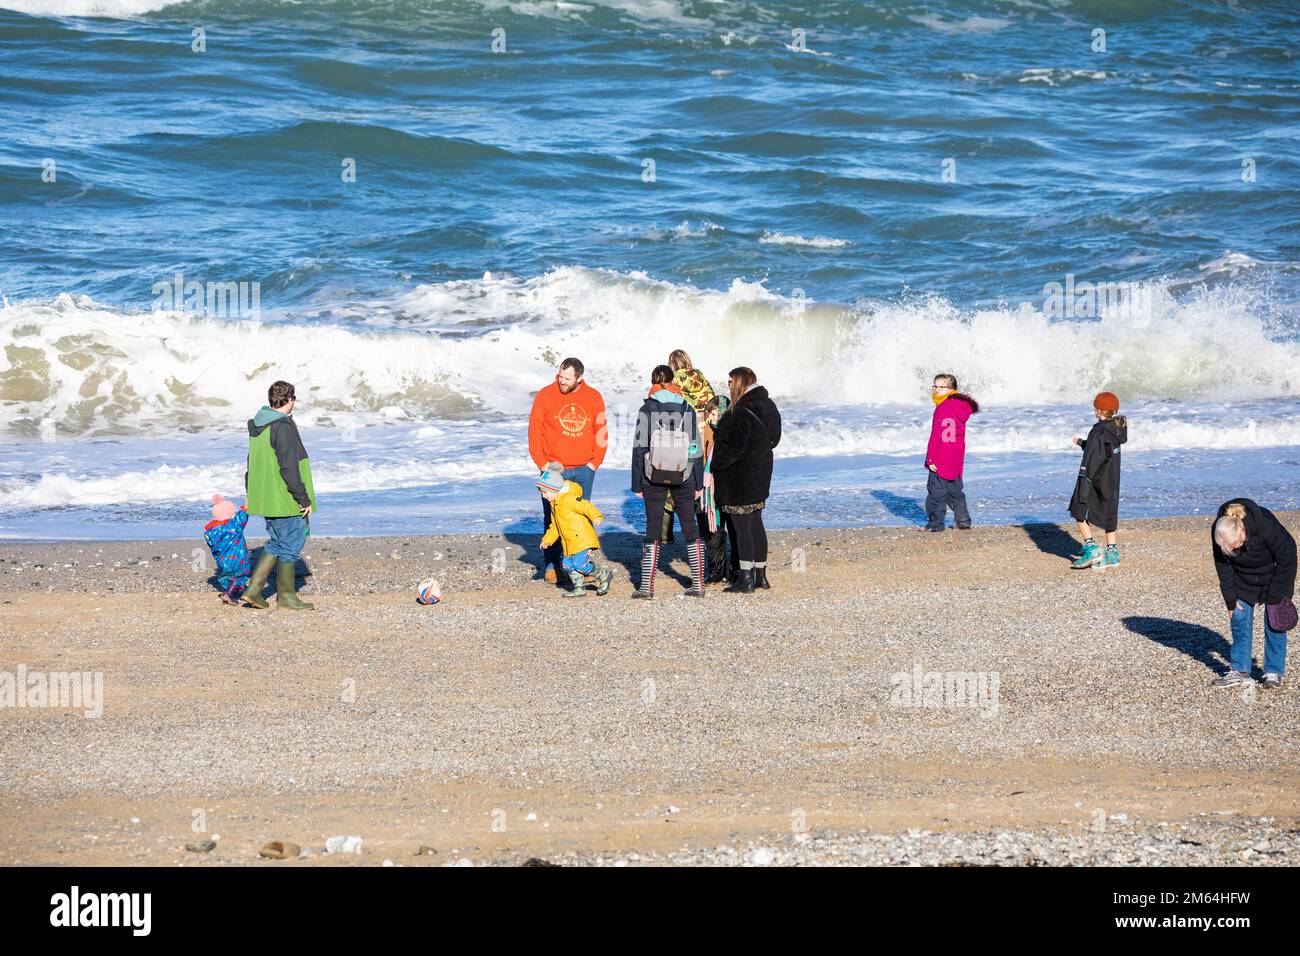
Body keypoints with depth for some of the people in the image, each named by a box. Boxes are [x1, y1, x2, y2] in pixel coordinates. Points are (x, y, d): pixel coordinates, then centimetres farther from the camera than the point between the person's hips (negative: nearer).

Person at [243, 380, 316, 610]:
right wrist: (304, 498, -17)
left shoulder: (257, 426, 10)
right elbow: (289, 467, -22)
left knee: (276, 543, 19)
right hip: (285, 501, -9)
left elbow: (252, 464, 19)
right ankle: (286, 598, 9)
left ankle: (253, 589, 13)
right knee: (290, 546, 2)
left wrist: (251, 495, 26)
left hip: (265, 498, 9)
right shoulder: (283, 427, -19)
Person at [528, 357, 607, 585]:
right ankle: (551, 565, 5)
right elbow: (534, 432, 0)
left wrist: (595, 462, 1)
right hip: (554, 470, -1)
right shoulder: (546, 396, -3)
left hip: (584, 470, 2)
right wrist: (542, 463, -5)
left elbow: (601, 433, 9)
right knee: (552, 519, -1)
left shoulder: (594, 398, 3)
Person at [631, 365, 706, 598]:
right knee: (690, 527, 11)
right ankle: (698, 583, 10)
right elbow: (696, 448, 4)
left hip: (654, 478, -2)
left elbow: (639, 448, -5)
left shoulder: (647, 410, -5)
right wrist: (699, 483, 11)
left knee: (653, 529, 3)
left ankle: (646, 585, -1)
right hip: (683, 477, 2)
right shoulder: (687, 409, 2)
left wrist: (637, 484, 0)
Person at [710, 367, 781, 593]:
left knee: (742, 527, -3)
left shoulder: (742, 413, -22)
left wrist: (714, 465, -12)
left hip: (740, 478, -9)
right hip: (760, 475, 9)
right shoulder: (767, 406, 7)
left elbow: (734, 448, -24)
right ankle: (760, 575, 23)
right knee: (756, 524, 17)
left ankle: (746, 579, 0)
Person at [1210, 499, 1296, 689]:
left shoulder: (1266, 525, -39)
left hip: (1274, 575, -3)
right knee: (1239, 620, -1)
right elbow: (1223, 567, -12)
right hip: (1244, 580, 3)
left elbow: (1286, 559, -25)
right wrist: (1231, 600, -12)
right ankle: (1240, 672, 5)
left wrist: (1275, 596, -20)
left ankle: (1274, 672, 4)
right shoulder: (1219, 534, -27)